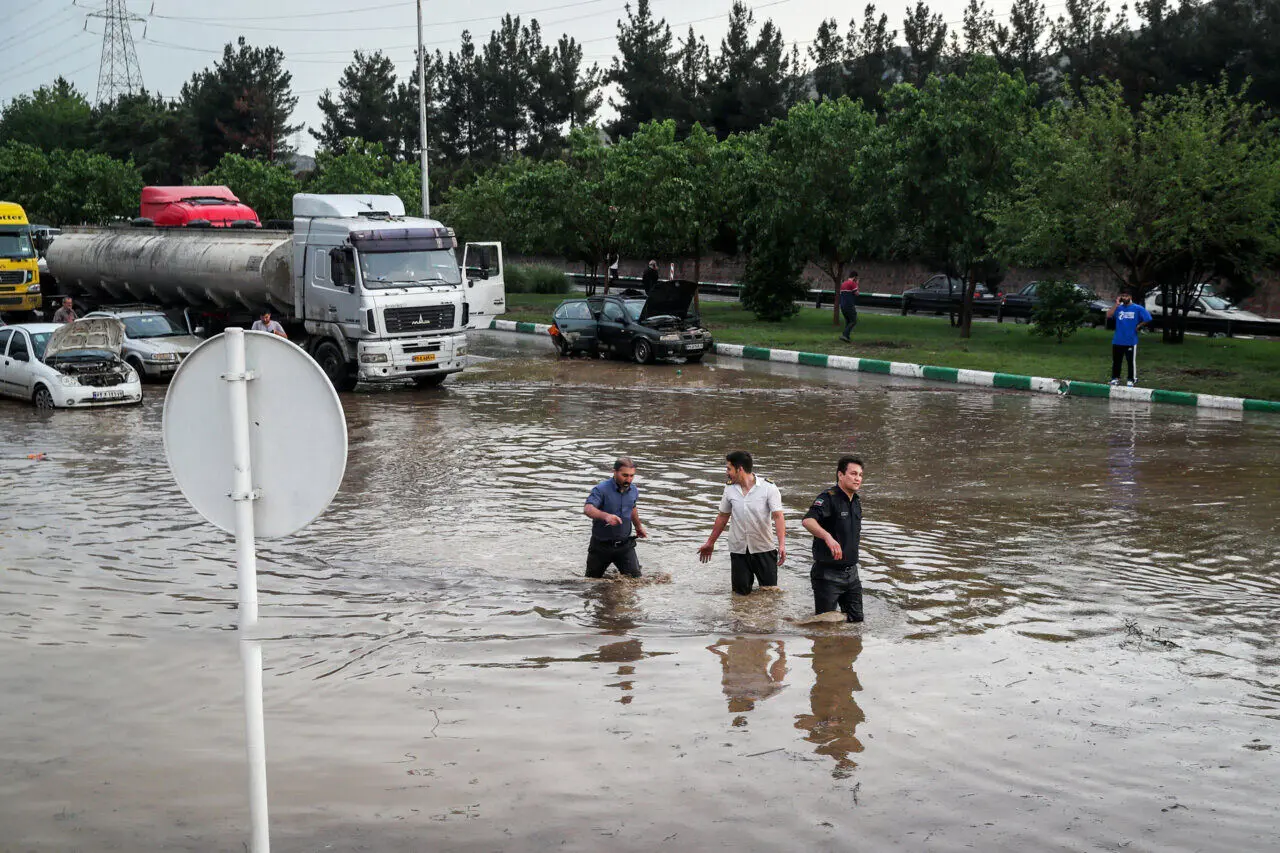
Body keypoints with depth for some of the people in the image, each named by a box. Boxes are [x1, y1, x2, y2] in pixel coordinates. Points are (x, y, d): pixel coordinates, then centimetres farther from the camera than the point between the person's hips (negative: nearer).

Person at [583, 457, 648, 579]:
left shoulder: (634, 491, 1)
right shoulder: (601, 489, -18)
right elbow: (587, 509, -34)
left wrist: (638, 527, 37)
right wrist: (606, 516, -52)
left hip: (625, 544, 3)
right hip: (601, 545, -3)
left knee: (635, 577, -9)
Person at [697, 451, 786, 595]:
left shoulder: (768, 487, -10)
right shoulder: (730, 489, 2)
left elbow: (778, 516, -15)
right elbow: (722, 517, 14)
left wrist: (782, 544, -27)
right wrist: (710, 543, 18)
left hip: (764, 549, -3)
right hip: (738, 550, 3)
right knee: (741, 592, 6)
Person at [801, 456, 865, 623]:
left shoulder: (857, 501, 9)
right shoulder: (828, 498, -17)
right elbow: (808, 521, -36)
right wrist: (828, 537, -52)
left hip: (851, 573, 7)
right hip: (828, 574, -7)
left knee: (856, 619, 11)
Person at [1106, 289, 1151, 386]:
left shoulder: (1137, 308, -4)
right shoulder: (1118, 308, 5)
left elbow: (1147, 319, -4)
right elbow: (1108, 315, -8)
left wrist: (1138, 326, -3)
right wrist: (1116, 304, -10)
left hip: (1131, 341, -3)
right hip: (1117, 341, 3)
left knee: (1131, 361, 3)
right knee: (1116, 361, 9)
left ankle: (1131, 380, 10)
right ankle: (1115, 378, 18)